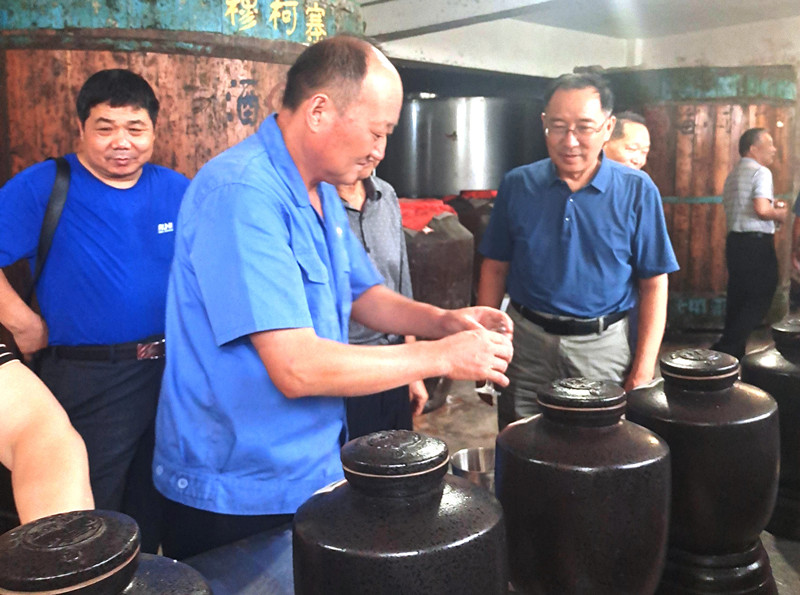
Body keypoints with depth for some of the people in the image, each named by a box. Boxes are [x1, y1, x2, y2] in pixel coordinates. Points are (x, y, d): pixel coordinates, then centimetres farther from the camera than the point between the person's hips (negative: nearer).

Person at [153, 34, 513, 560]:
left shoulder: (324, 194, 6)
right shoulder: (241, 195, -26)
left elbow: (364, 296, 13)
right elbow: (297, 368, -31)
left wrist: (441, 320, -6)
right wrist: (441, 357, -22)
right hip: (236, 494, -8)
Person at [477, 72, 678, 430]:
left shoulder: (637, 191, -4)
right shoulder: (517, 185, 1)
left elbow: (654, 284, -2)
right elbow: (495, 268, 6)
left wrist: (643, 368, -7)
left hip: (603, 349, -1)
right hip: (526, 342, 1)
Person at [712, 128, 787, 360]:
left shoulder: (732, 176, 18)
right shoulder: (760, 172, -10)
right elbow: (762, 209, -21)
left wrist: (772, 207, 18)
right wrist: (778, 213, -2)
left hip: (735, 241, 9)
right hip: (757, 243, -9)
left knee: (737, 300, 12)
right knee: (759, 301, -3)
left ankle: (734, 353, 16)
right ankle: (724, 350, -10)